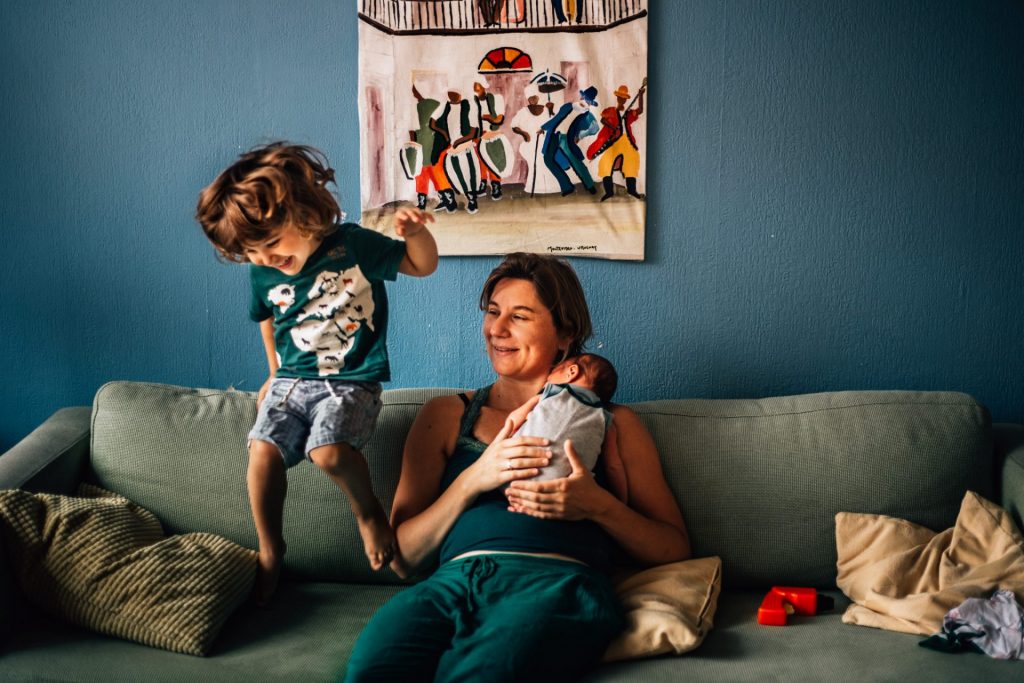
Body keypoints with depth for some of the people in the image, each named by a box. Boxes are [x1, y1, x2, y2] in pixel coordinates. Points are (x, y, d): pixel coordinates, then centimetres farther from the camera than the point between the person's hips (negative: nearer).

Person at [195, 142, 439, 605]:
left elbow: (423, 265, -2)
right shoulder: (262, 275, 2)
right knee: (262, 451, -18)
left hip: (351, 382, -4)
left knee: (328, 450, -30)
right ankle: (269, 550, 4)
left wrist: (414, 233, -22)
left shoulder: (353, 245, -10)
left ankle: (369, 512, 1)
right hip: (292, 381, 4)